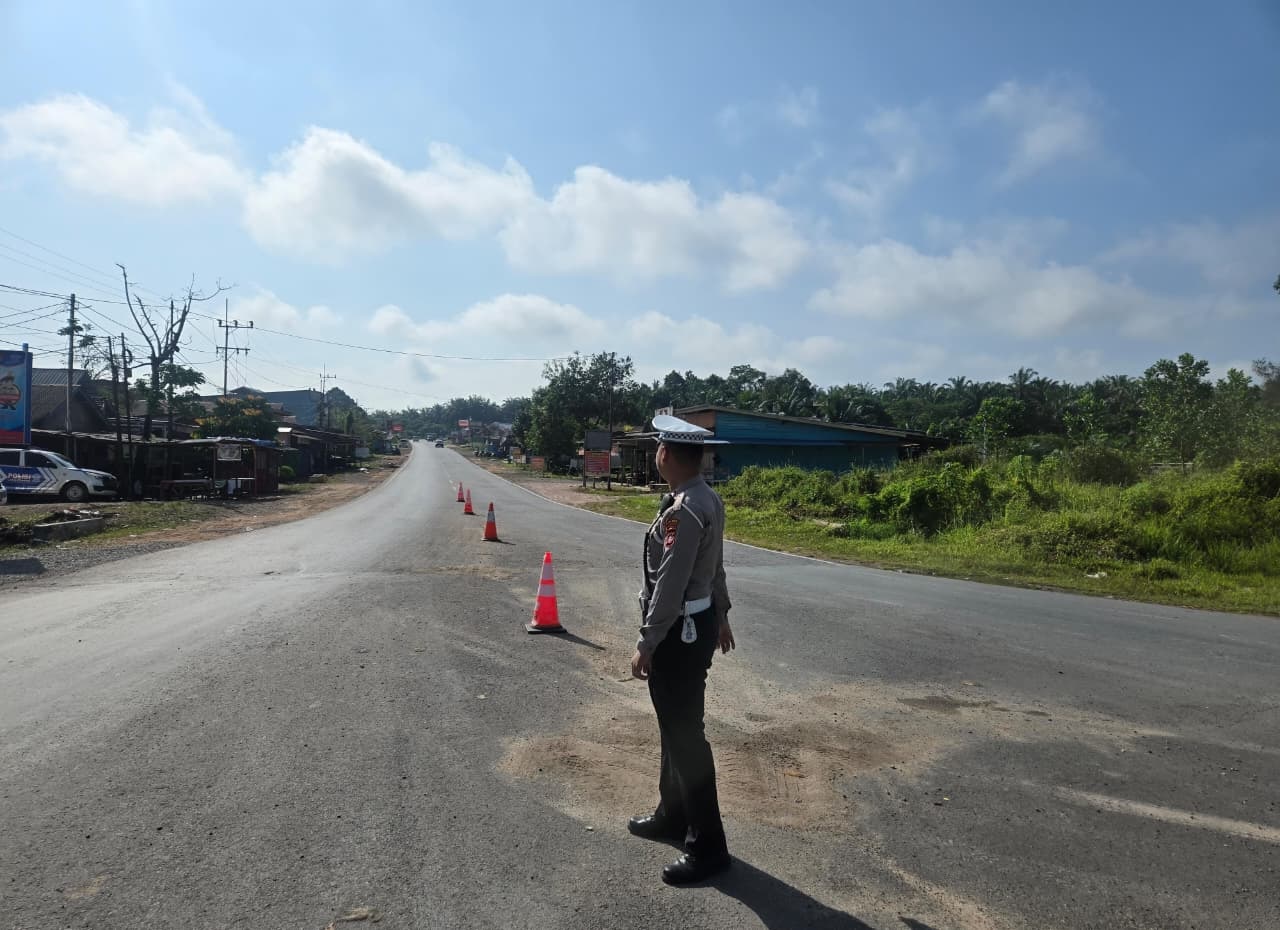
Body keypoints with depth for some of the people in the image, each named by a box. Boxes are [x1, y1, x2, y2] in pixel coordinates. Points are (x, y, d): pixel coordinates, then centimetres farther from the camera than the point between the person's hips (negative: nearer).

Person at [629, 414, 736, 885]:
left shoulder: (684, 511, -24)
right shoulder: (708, 498, 7)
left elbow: (669, 586, -25)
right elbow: (715, 566, 17)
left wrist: (646, 644, -20)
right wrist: (721, 614, 27)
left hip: (680, 631, -10)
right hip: (699, 621, 10)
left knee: (685, 735, 1)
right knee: (675, 726, 22)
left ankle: (707, 846, 14)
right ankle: (672, 815, 38)